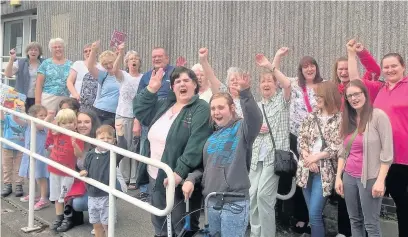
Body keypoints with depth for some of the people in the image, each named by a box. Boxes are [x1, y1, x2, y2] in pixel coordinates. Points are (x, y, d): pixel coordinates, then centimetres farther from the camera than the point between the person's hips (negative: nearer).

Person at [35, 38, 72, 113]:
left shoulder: (70, 64, 10)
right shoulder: (46, 63, 7)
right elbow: (39, 83, 4)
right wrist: (37, 101, -4)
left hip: (65, 99, 1)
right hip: (48, 98, -1)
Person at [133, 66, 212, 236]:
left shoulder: (201, 109, -12)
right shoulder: (164, 105, 13)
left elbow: (196, 145, -22)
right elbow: (139, 112, 16)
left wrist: (180, 172, -29)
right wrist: (151, 89, 5)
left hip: (178, 179, -7)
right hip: (155, 177, 7)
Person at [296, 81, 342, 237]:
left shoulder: (340, 119, -4)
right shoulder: (311, 116, 10)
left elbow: (337, 147, -10)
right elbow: (302, 139, 5)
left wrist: (316, 157, -11)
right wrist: (308, 158, -9)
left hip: (324, 170, -5)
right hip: (306, 168, 5)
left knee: (314, 214, -10)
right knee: (313, 214, 11)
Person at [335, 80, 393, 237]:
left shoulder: (378, 116, -10)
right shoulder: (348, 119, 11)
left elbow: (387, 151, -12)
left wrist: (380, 180, -16)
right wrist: (338, 177, 7)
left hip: (369, 178, -6)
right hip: (349, 177, 6)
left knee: (371, 224, 0)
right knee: (355, 220, 13)